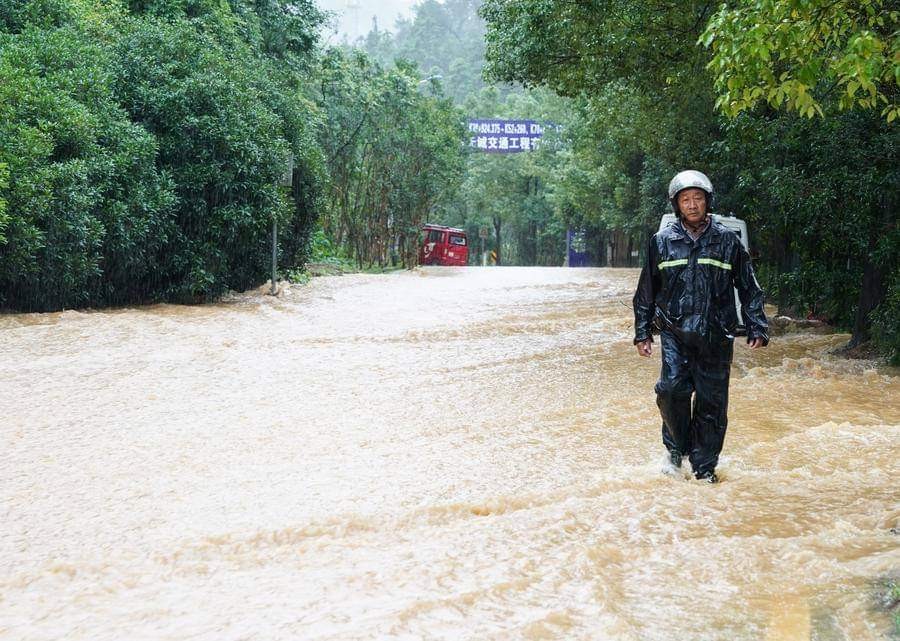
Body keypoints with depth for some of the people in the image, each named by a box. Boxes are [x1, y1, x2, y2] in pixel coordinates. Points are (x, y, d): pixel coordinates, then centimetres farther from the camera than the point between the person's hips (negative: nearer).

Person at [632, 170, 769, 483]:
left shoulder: (727, 241, 4)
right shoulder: (663, 241, 5)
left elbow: (749, 288, 9)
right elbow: (646, 292, 13)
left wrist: (757, 328, 2)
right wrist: (642, 332, 12)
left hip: (716, 337, 1)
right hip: (675, 332, 0)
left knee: (712, 401, 3)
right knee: (672, 389, -18)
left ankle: (704, 465, 16)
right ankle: (676, 447, 6)